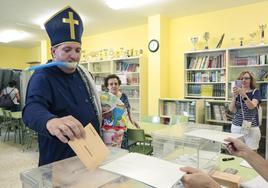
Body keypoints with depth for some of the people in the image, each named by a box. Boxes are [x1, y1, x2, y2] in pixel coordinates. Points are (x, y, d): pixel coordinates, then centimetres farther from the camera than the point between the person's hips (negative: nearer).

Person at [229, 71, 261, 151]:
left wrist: (243, 94, -33)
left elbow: (252, 106, -19)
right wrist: (234, 96, -17)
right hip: (236, 126, 3)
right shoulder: (237, 92, 7)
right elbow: (231, 109, -3)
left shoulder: (255, 92, -1)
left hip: (251, 127, -2)